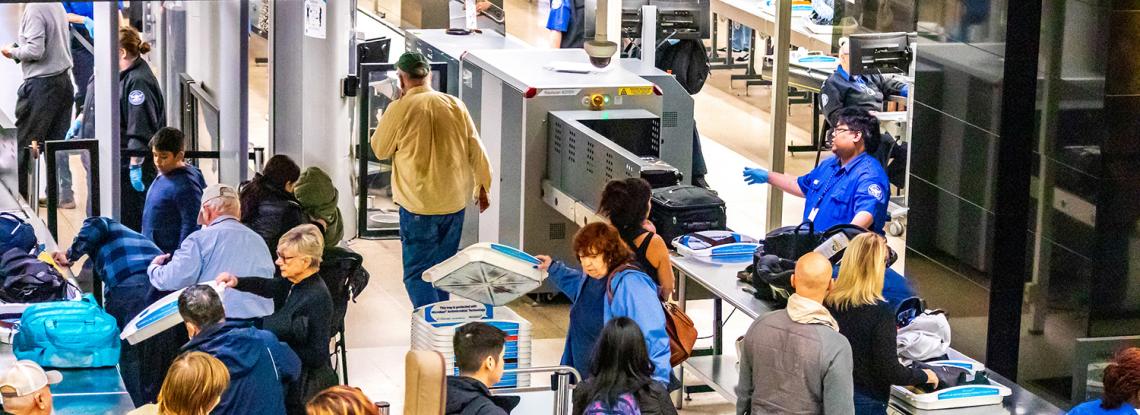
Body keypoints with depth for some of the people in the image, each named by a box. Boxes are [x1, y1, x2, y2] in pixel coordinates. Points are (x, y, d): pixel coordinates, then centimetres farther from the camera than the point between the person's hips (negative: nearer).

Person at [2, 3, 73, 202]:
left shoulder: (34, 9, -15)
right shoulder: (58, 6, 10)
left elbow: (35, 50, -20)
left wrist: (12, 52, -4)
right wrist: (19, 49, 15)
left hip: (41, 82, -8)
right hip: (63, 80, 8)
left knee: (24, 141, 1)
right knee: (57, 141, 8)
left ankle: (18, 195, 5)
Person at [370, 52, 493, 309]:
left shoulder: (399, 109, -10)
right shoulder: (455, 105, 1)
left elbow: (380, 150, 3)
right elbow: (476, 150, 6)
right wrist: (482, 188, 18)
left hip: (418, 204, -5)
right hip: (454, 201, 5)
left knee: (417, 273, -1)